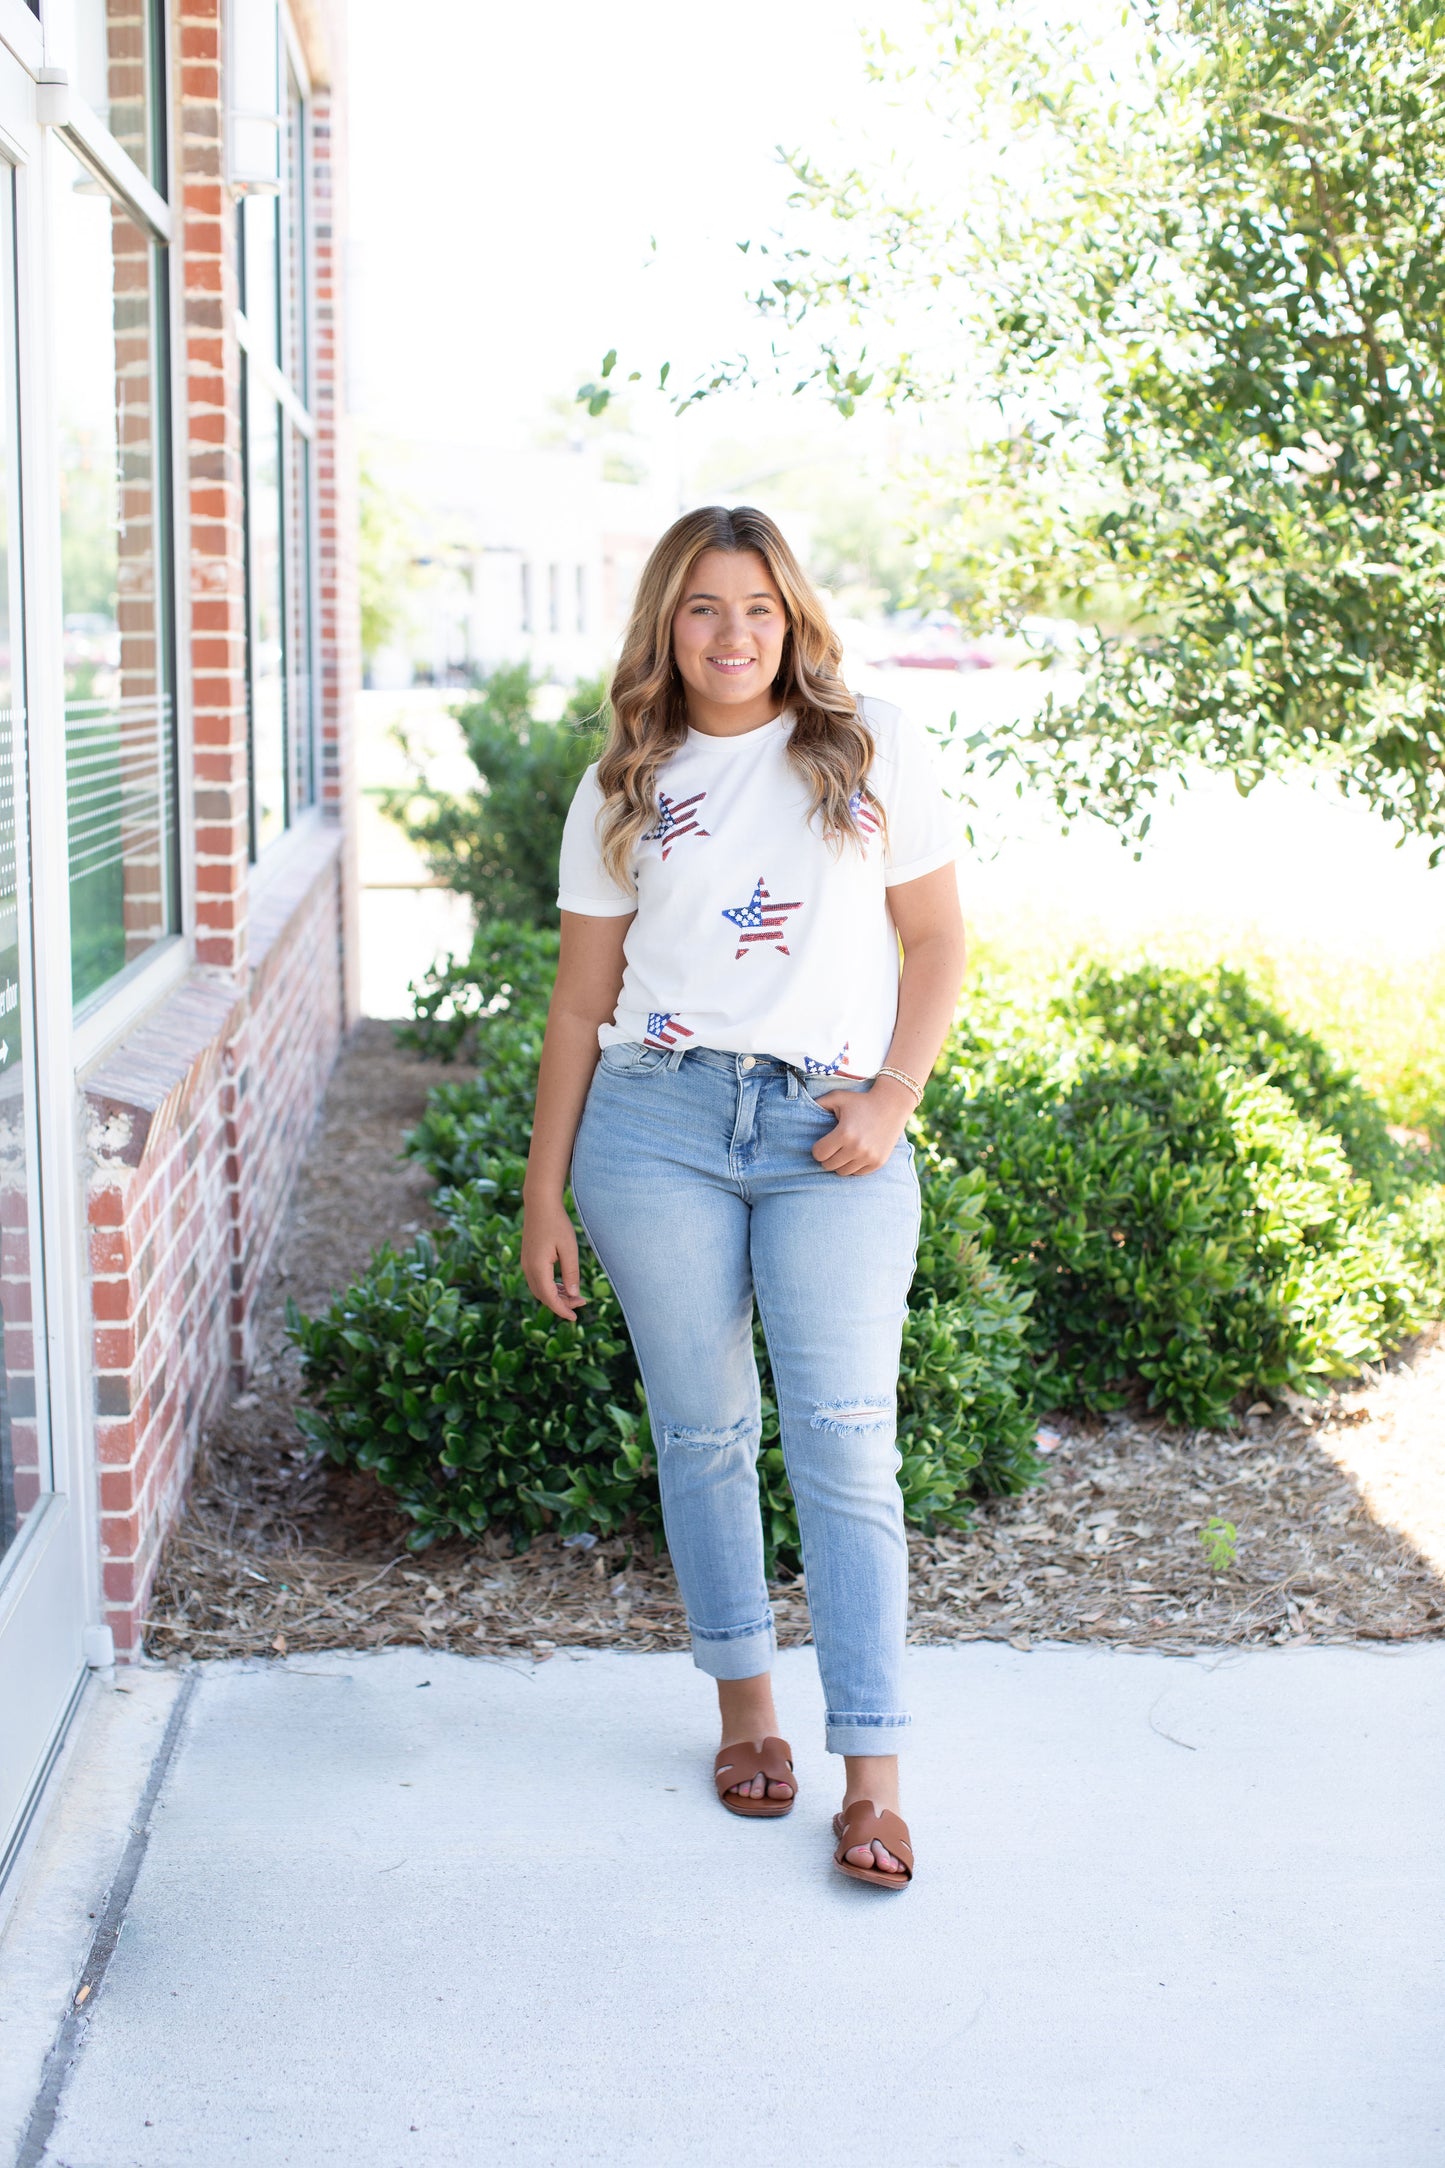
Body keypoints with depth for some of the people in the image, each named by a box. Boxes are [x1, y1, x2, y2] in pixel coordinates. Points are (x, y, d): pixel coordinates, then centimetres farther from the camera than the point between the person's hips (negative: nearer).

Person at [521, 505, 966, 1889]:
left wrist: (892, 1102, -6)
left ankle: (871, 1778, -3)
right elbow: (581, 998, 11)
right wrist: (544, 1193, 8)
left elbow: (936, 940, 8)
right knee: (703, 1431, 6)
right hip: (657, 1123, 2)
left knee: (845, 1442, -7)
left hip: (830, 1137, -1)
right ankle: (742, 1699, 25)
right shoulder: (624, 789, 10)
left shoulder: (870, 751, 7)